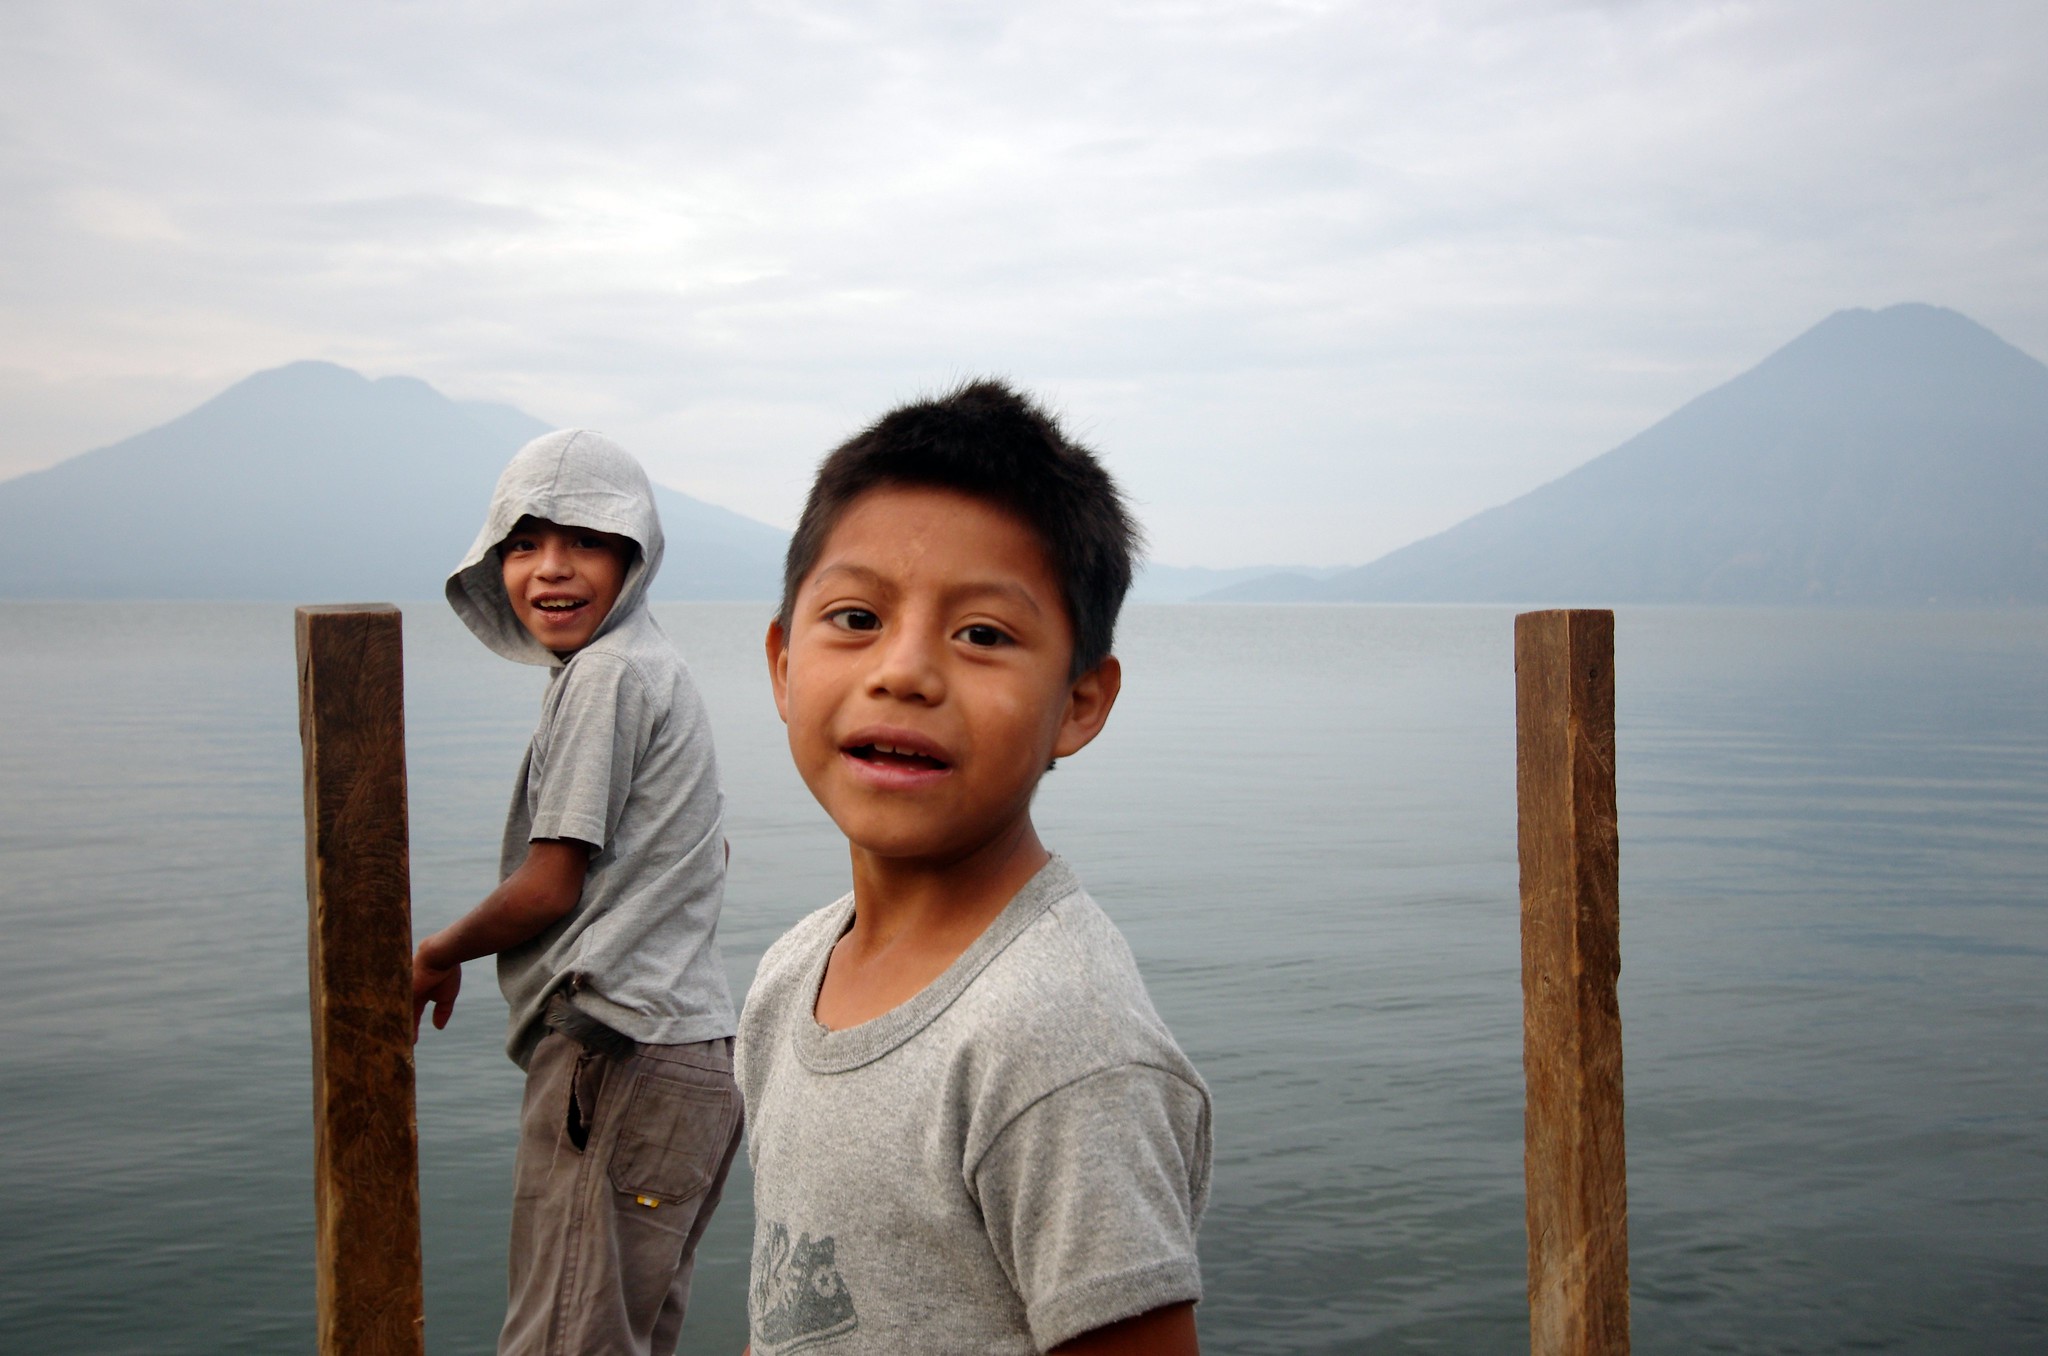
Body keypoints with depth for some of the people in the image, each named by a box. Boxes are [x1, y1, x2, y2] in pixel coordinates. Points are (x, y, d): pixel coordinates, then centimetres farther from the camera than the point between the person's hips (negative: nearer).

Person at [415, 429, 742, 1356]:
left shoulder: (606, 673, -12)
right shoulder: (653, 664, 18)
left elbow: (548, 889, -13)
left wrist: (435, 958, 5)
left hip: (620, 1059, -11)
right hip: (691, 1046, 11)